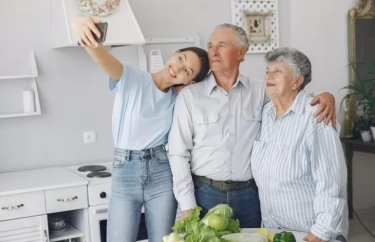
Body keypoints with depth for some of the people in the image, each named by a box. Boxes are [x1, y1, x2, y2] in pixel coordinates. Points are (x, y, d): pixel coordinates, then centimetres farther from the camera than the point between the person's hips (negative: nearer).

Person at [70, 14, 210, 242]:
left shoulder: (179, 100, 6)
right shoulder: (131, 78, -7)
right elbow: (105, 59, -28)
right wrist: (84, 30, -49)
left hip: (162, 174, 3)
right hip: (125, 173, -3)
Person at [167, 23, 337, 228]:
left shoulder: (260, 92, 3)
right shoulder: (189, 96, -2)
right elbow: (178, 153, -3)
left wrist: (325, 96, -12)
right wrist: (187, 206, -7)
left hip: (248, 194, 2)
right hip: (205, 193, -1)